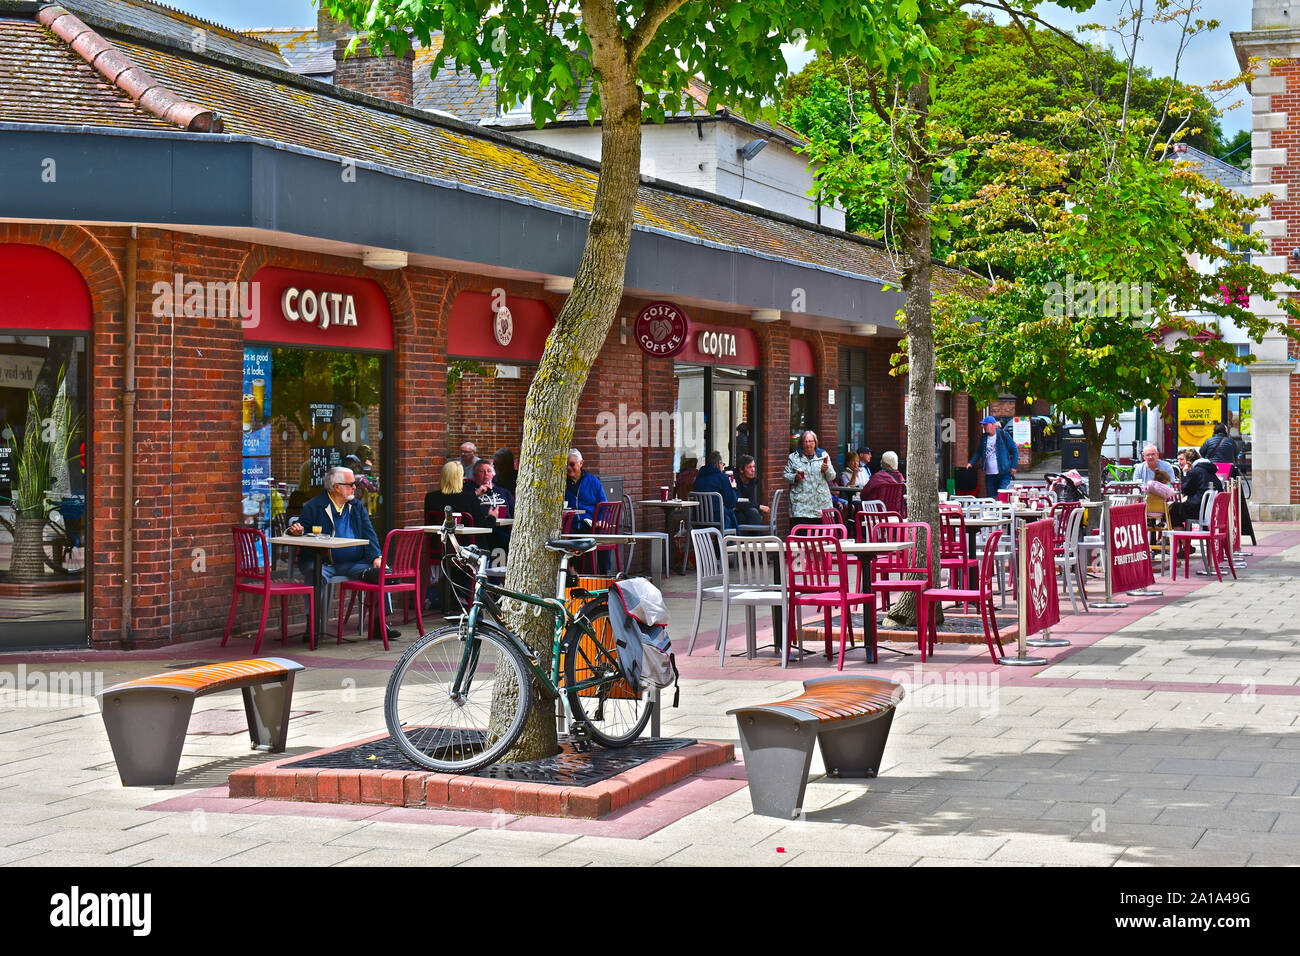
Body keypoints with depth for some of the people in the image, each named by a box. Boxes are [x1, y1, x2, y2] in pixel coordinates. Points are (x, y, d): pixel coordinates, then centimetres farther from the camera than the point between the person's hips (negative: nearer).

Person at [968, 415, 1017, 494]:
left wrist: (1014, 466, -7)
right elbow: (978, 452, 22)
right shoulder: (983, 437, 11)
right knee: (990, 498, 6)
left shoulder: (1003, 435, -3)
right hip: (989, 475, 5)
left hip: (1003, 474, -5)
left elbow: (1015, 451, 0)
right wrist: (971, 463, 6)